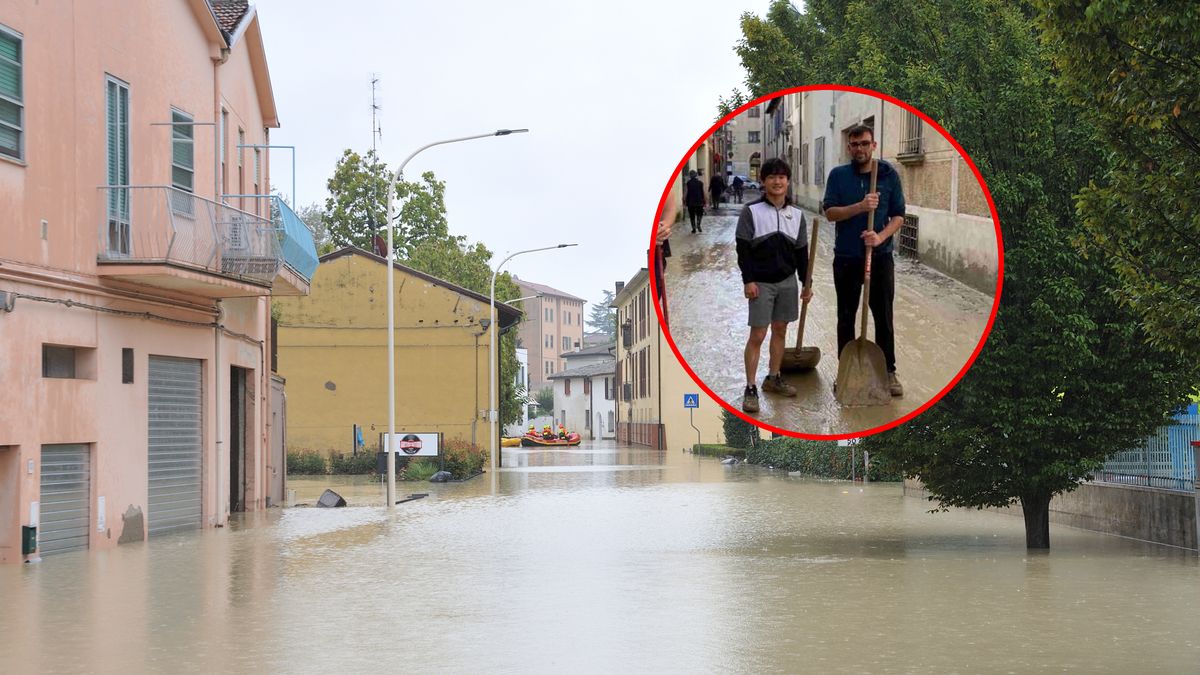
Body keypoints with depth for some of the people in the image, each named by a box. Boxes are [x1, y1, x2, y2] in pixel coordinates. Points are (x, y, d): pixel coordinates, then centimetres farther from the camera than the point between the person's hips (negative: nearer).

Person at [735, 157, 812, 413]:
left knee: (780, 330, 12)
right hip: (761, 283, -4)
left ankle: (773, 378, 26)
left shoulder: (796, 214, 5)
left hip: (787, 281, 5)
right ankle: (750, 389, -2)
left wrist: (806, 283, 10)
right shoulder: (751, 211, -8)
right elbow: (743, 249, -8)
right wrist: (748, 280, -13)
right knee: (757, 335, -6)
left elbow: (801, 252, 11)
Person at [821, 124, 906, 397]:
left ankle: (889, 371, 9)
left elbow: (898, 215, 0)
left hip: (880, 257, -1)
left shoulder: (889, 175, 1)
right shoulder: (838, 175, 2)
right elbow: (829, 211, -6)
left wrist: (881, 236, -19)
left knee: (884, 317, 2)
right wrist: (860, 207, -23)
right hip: (846, 258, 1)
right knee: (846, 317, 9)